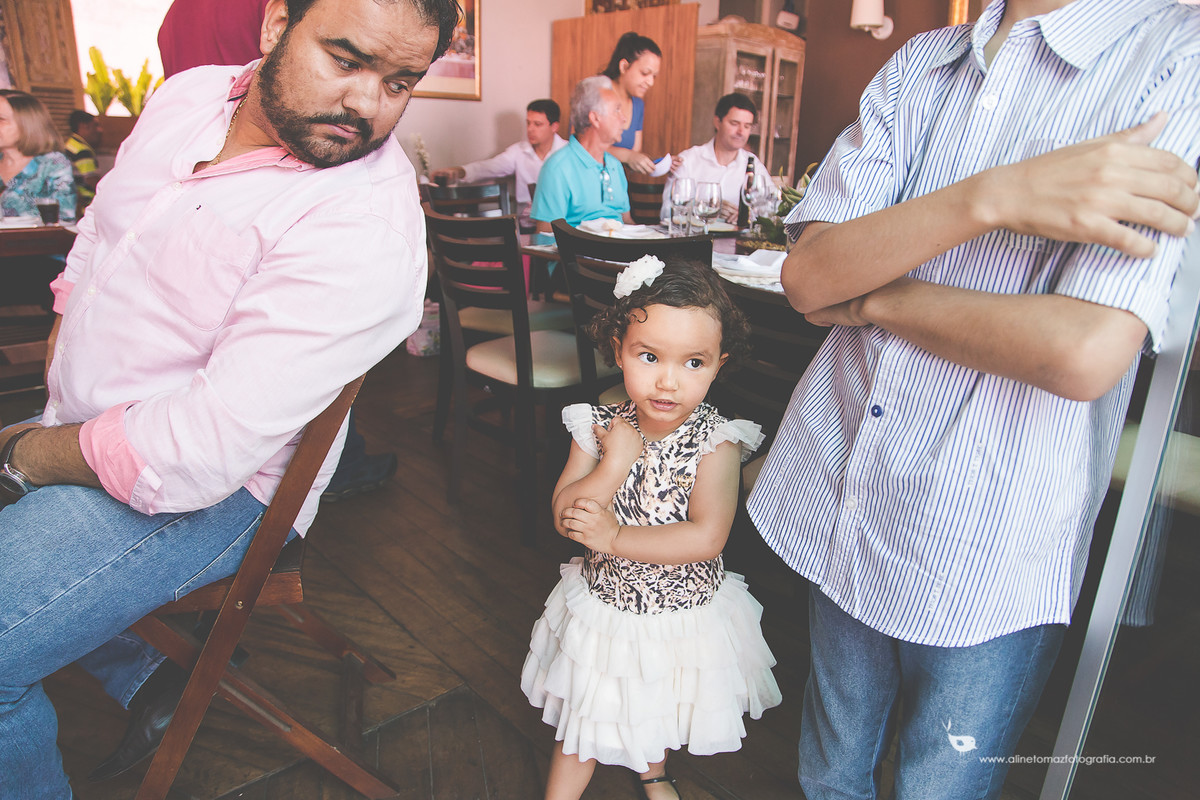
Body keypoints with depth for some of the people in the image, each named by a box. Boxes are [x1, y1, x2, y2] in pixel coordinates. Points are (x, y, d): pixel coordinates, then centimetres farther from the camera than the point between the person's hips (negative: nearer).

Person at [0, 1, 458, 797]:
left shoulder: (366, 231, -28)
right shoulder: (188, 94, 1)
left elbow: (197, 455, -29)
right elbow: (100, 223, 19)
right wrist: (66, 326, 6)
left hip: (208, 488, -9)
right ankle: (136, 674, 29)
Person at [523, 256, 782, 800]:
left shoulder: (716, 443, -23)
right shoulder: (599, 428, -16)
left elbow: (706, 538, -30)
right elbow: (565, 516, -16)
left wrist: (614, 536, -30)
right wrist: (614, 466, -31)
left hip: (683, 615, 0)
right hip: (601, 606, 1)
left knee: (657, 709, 27)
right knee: (585, 712, 20)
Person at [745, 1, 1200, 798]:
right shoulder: (917, 66, 5)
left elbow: (1087, 352, -25)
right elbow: (808, 275, -8)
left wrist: (873, 298, -11)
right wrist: (993, 196, -23)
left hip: (988, 556, -4)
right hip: (842, 507, 5)